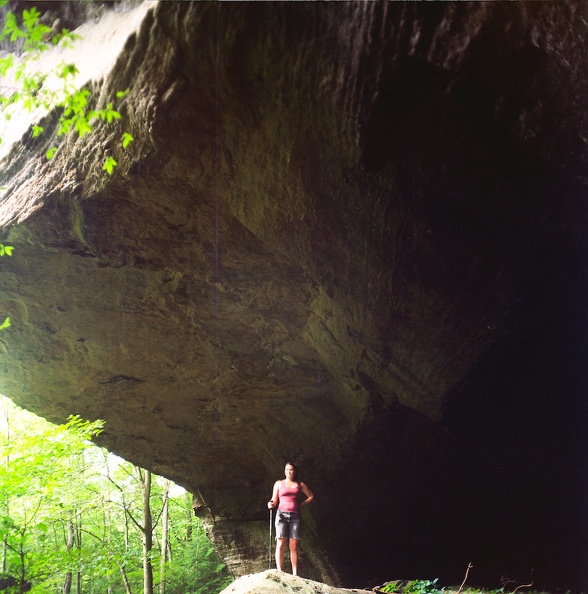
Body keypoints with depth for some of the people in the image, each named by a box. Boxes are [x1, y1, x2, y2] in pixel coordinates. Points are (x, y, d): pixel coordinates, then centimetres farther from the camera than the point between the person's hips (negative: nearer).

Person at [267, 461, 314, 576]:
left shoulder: (300, 485, 14)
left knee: (294, 546, -1)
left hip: (295, 516, 1)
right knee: (280, 544, -10)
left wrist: (302, 505, 11)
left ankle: (295, 573, 0)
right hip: (282, 514, -1)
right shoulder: (279, 484, 13)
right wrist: (271, 504, -11)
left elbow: (311, 496, 24)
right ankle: (279, 571, -10)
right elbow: (274, 501, 11)